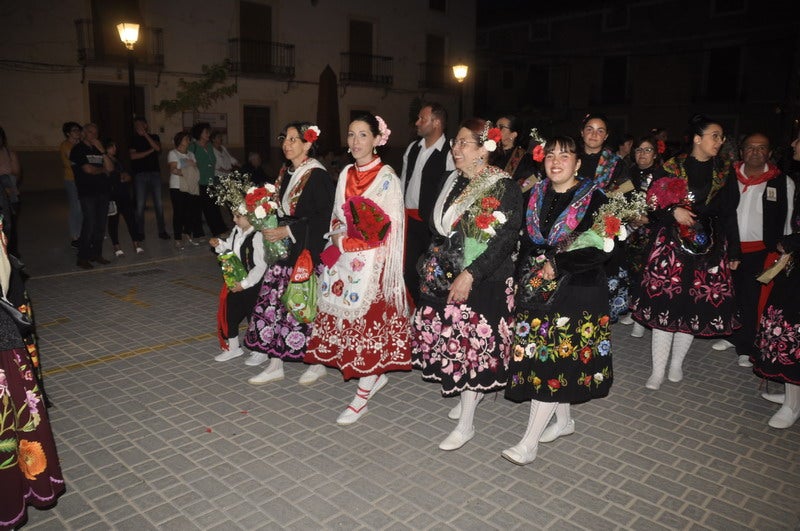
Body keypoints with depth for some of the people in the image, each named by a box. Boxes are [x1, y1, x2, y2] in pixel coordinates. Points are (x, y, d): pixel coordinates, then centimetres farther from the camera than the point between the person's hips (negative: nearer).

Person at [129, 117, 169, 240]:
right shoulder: (134, 139, 10)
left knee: (159, 203, -1)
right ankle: (140, 232, 6)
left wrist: (145, 134, -5)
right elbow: (133, 156, -2)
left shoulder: (154, 137, 13)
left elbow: (157, 148, -7)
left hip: (155, 173, 1)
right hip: (140, 174, 0)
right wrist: (150, 151, -4)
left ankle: (162, 231, 5)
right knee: (140, 204, -2)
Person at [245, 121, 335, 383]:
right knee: (275, 300, 8)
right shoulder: (286, 173, 12)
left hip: (307, 251, -8)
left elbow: (325, 217, -18)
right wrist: (270, 227, 5)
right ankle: (275, 363, 21)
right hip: (283, 249, 8)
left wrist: (288, 231, -18)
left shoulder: (317, 175, -13)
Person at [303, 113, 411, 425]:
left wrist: (347, 242, -12)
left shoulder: (387, 178, -8)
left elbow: (388, 229, -11)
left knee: (367, 319, -3)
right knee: (340, 314, 9)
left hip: (369, 263, -6)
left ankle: (364, 392, 8)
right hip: (340, 259, 7)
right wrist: (337, 236, -1)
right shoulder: (346, 174, 12)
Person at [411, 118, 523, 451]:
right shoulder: (453, 181, 10)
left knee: (471, 344, -2)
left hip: (483, 282, -7)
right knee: (450, 339, 12)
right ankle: (470, 394, 37)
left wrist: (470, 274, -22)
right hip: (445, 277, 7)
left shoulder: (503, 187, -12)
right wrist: (435, 261, 8)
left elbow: (505, 239, -18)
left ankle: (465, 424, 12)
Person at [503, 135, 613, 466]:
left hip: (577, 290, -6)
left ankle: (529, 443, -1)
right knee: (539, 354, 10)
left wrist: (557, 265, -16)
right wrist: (521, 282, 3)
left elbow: (599, 251, -13)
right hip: (537, 289, 6)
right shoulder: (537, 196, 10)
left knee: (553, 357, -6)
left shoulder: (593, 199, -7)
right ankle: (564, 421, 31)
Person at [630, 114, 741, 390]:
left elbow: (729, 214, 9)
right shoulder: (672, 168, 0)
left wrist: (733, 252, 9)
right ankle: (658, 370, 8)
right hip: (671, 244, -2)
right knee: (665, 304, -3)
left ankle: (677, 364, 23)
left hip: (709, 248, 3)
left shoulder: (724, 171, 7)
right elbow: (652, 206, 1)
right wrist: (674, 212, -17)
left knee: (695, 307, 5)